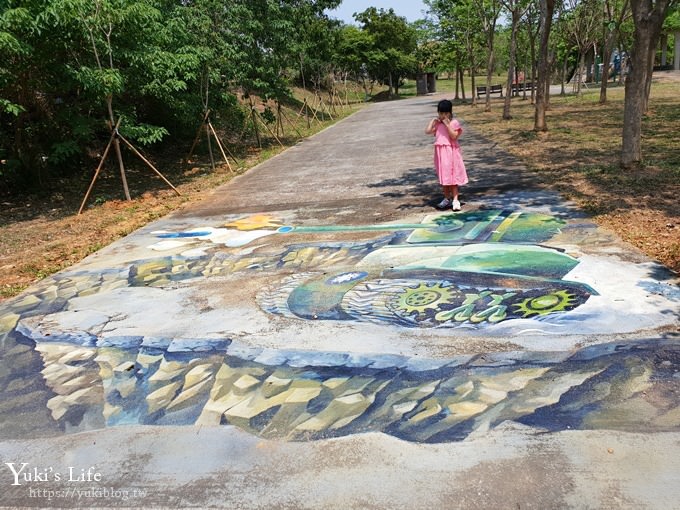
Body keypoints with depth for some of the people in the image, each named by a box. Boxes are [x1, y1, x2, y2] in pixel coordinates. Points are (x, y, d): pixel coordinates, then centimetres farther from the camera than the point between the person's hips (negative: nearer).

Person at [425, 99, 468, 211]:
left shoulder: (454, 123, -6)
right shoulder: (437, 123, 7)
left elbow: (454, 136, -18)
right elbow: (428, 131, -6)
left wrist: (447, 124, -20)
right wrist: (433, 120, -3)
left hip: (451, 152, -5)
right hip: (440, 152, 5)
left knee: (452, 176, -4)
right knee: (443, 176, 11)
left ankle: (455, 200, -1)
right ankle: (447, 198, 22)